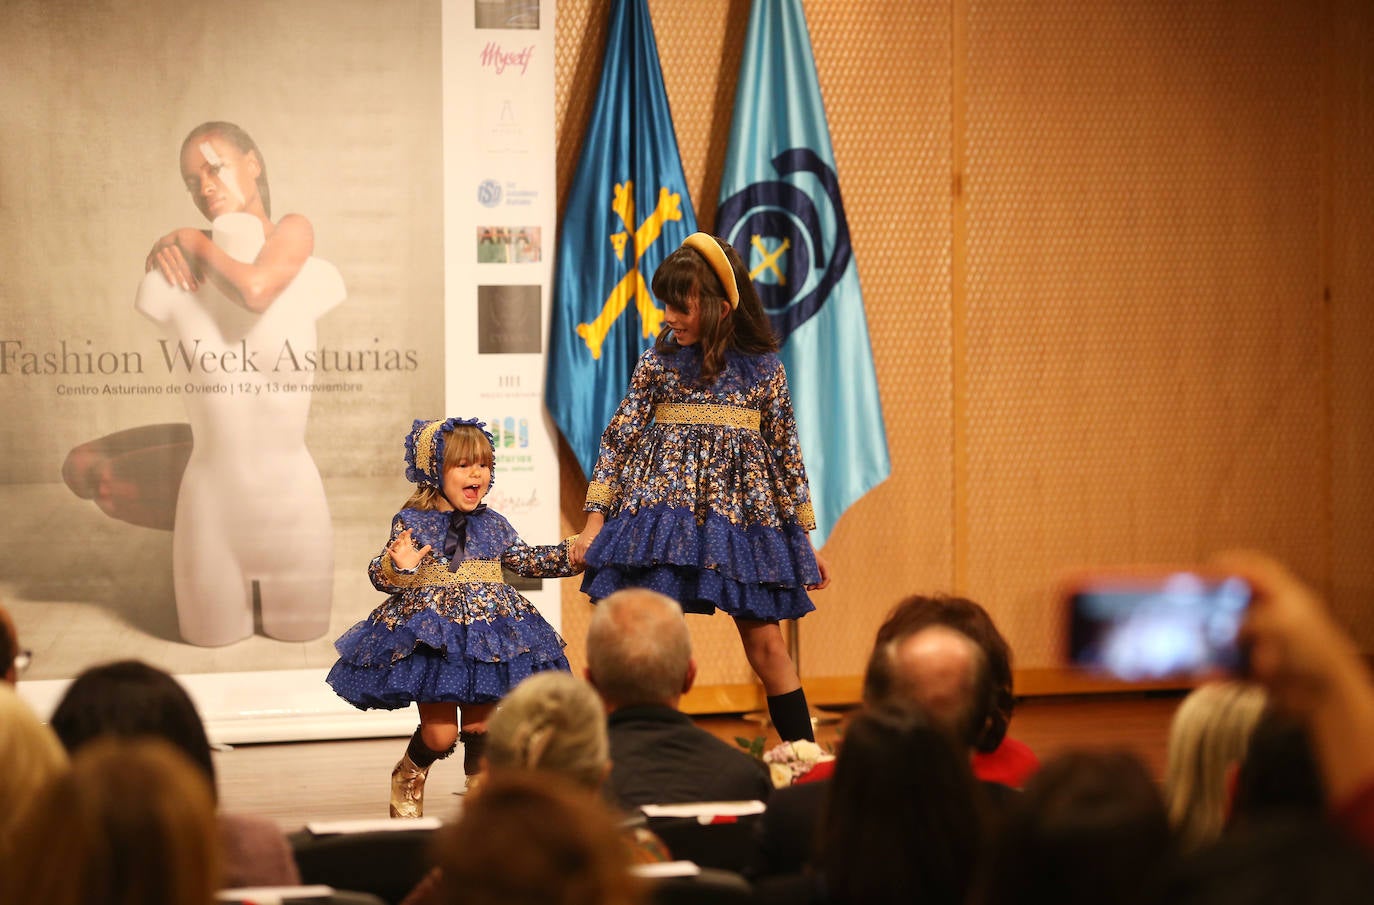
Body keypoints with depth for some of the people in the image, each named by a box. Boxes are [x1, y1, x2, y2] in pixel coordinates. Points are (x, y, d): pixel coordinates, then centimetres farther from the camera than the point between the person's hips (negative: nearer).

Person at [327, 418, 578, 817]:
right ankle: (409, 775, 27)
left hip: (485, 636, 4)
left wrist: (574, 552, 12)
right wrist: (398, 567, -33)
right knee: (440, 734, -5)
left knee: (479, 726, 6)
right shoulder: (412, 522, -6)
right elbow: (379, 573, -11)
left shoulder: (493, 525, 9)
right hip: (430, 637, -4)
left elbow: (527, 560, 19)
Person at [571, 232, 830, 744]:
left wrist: (805, 539, 10)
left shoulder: (762, 368, 2)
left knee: (765, 644, 1)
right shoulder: (659, 359, 3)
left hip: (741, 512, 0)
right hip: (659, 507, 0)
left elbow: (786, 453, 8)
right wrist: (595, 519, -1)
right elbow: (621, 435, 3)